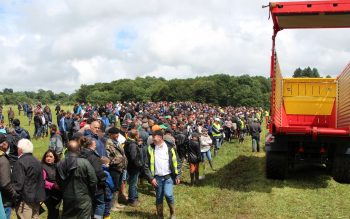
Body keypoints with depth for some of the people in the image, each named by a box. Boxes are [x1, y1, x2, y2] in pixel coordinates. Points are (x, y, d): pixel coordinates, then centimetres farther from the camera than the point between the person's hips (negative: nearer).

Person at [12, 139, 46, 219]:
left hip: (25, 200, -8)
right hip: (36, 199, 8)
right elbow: (42, 181, 16)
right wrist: (40, 197, 20)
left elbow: (18, 183, -18)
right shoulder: (37, 162, 13)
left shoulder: (20, 163, -14)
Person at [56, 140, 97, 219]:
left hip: (67, 198, 4)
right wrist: (91, 193, 4)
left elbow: (59, 182, 5)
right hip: (83, 199, -4)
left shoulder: (60, 164, -5)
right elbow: (93, 181, -14)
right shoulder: (85, 163, -18)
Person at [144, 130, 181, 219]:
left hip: (168, 176, -1)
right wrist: (151, 178, -6)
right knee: (159, 198, 7)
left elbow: (176, 162, 4)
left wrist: (178, 176, 0)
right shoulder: (151, 149, -2)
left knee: (168, 194, -16)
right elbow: (147, 165, 0)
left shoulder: (169, 148, -2)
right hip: (157, 177, 2)